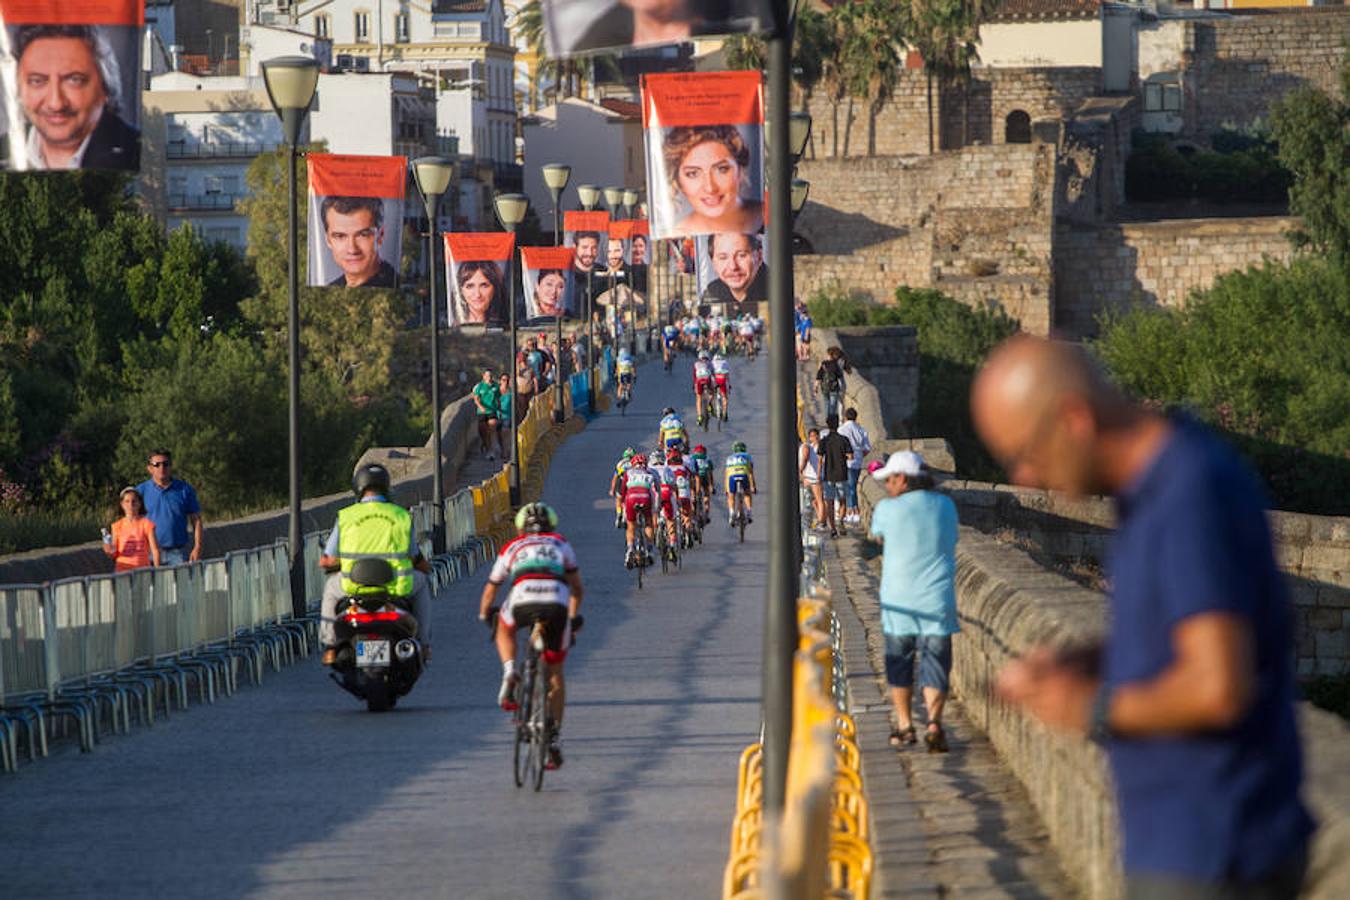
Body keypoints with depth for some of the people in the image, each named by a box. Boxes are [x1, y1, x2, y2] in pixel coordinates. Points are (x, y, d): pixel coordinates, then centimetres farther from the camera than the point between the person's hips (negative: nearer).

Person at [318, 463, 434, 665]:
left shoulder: (345, 517, 2)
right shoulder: (402, 516, 5)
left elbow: (327, 561, 5)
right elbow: (414, 558, 11)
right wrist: (425, 567, 36)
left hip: (354, 587, 0)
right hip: (396, 587, 0)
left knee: (332, 586, 36)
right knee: (421, 582, 34)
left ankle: (330, 647, 28)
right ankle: (423, 644, 29)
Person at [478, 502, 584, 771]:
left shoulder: (512, 548, 31)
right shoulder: (561, 545, 32)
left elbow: (490, 589, 40)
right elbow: (577, 588, 34)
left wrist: (485, 616, 59)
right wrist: (575, 618, 51)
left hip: (523, 600, -1)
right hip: (557, 604, 1)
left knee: (504, 628, 35)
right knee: (555, 673, 19)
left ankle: (509, 672, 8)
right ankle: (555, 737, 16)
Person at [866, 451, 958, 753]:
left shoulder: (888, 509, -7)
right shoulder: (946, 506, 5)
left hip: (899, 600, -2)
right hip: (938, 598, 2)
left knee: (899, 661, 15)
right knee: (935, 663, 2)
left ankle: (904, 725, 19)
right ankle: (934, 720, -18)